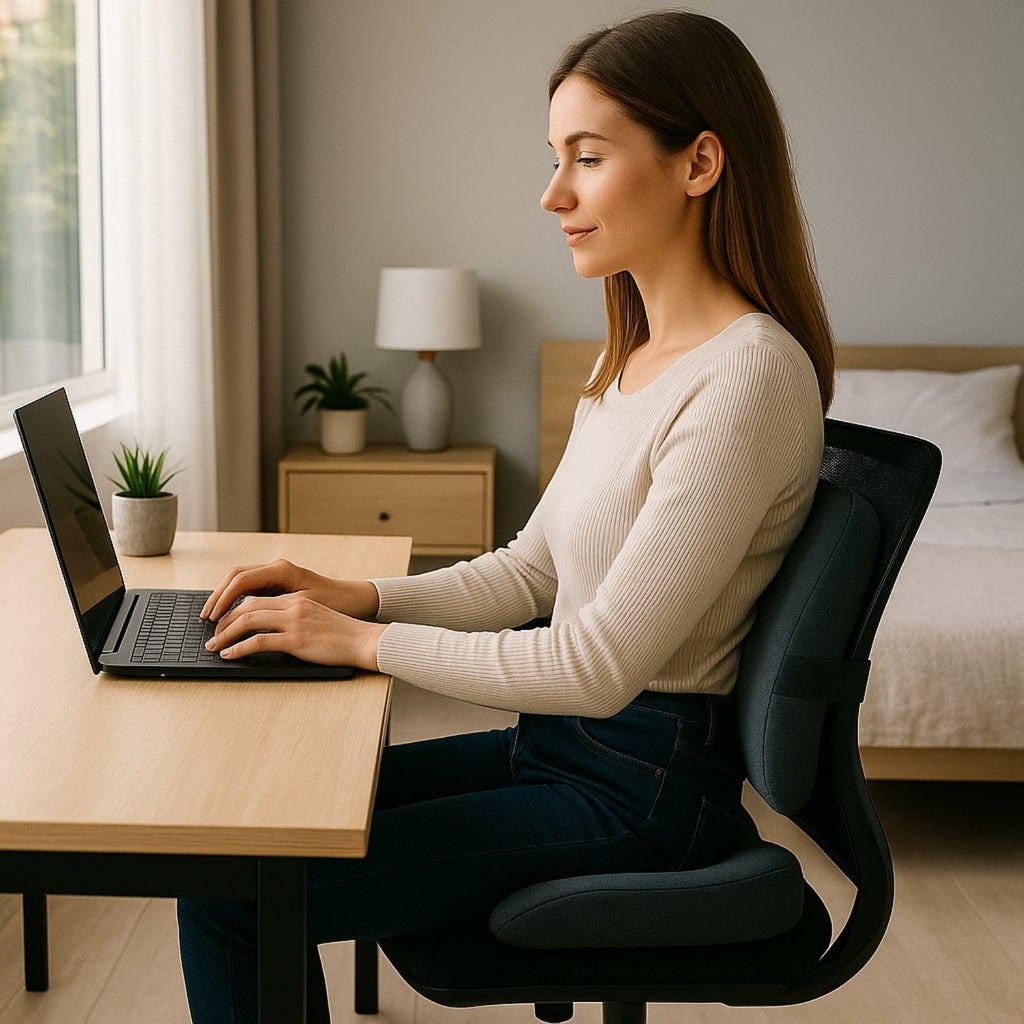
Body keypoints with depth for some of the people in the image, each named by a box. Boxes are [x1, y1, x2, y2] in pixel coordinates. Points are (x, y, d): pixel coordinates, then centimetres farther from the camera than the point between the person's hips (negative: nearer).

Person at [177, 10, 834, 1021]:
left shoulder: (750, 372, -22)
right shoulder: (632, 359, 9)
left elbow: (601, 663, -24)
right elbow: (531, 569, 14)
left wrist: (365, 640, -16)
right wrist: (355, 594, 0)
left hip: (640, 793, -9)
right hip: (559, 743, 9)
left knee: (228, 894, -11)